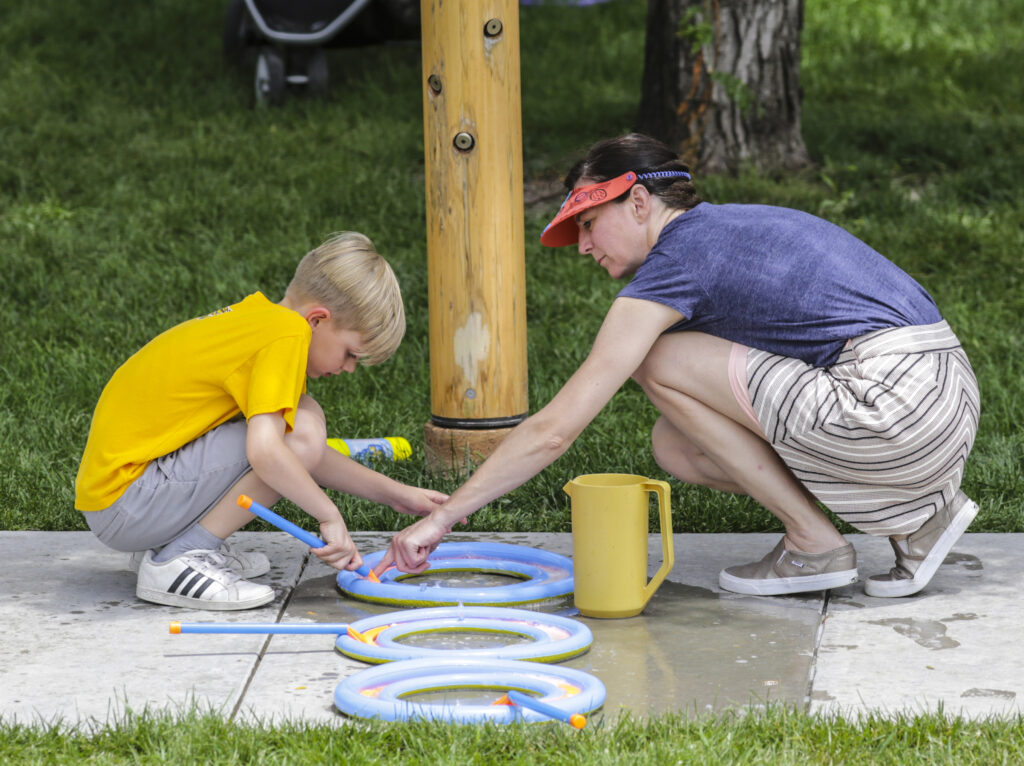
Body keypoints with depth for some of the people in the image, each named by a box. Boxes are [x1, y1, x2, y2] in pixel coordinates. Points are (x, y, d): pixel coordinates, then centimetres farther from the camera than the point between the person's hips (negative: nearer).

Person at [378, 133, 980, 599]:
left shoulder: (672, 266, -4)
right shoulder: (737, 226, 22)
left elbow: (553, 431, -6)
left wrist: (443, 518, 1)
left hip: (892, 404, -9)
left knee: (659, 362, -1)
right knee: (676, 446, 12)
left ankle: (815, 543, 1)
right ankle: (915, 513, 9)